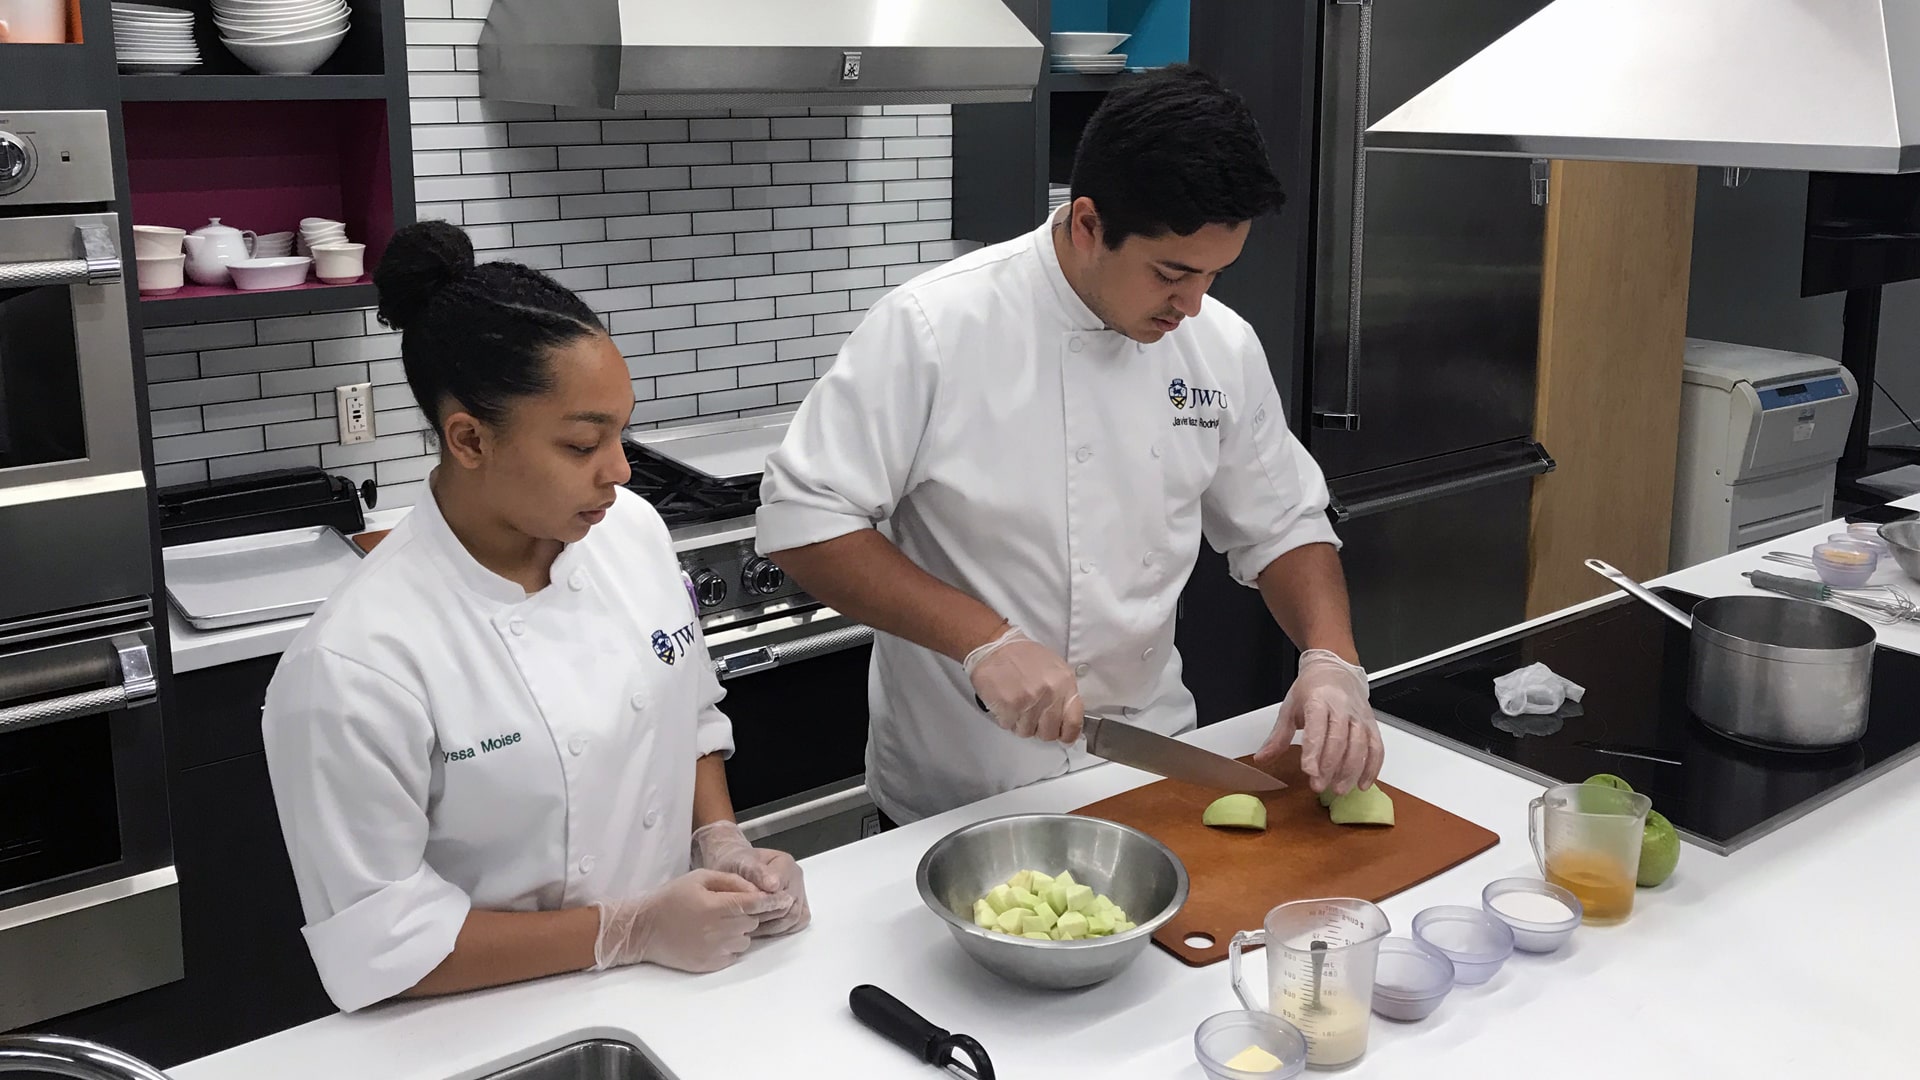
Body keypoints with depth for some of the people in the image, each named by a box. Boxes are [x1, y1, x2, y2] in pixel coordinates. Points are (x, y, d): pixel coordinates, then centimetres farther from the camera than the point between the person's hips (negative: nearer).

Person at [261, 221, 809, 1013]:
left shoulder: (632, 531, -4)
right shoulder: (356, 664, -21)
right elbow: (379, 941, -16)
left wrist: (723, 844, -5)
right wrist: (630, 930, -18)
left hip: (680, 985, 4)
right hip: (504, 1030, -4)